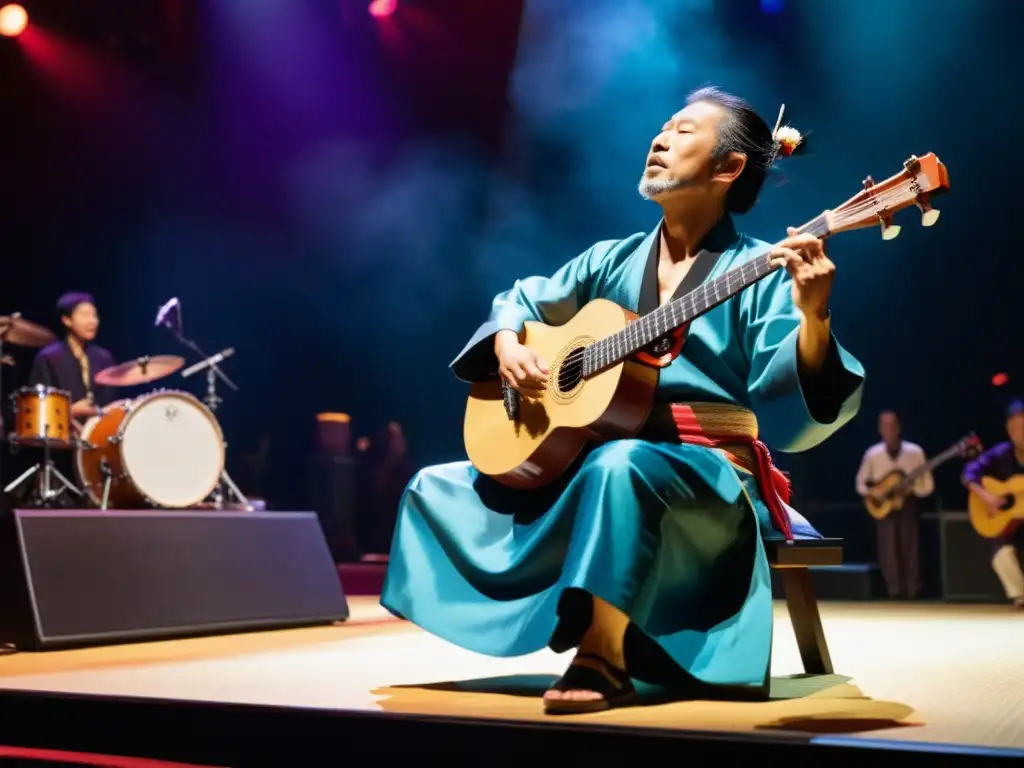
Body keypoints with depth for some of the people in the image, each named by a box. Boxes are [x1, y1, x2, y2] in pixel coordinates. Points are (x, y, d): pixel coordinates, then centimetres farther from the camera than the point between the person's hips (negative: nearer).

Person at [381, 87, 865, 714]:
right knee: (437, 488, 1)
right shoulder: (614, 260, 13)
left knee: (621, 465, -40)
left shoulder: (760, 273, -4)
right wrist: (508, 346, 2)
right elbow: (521, 300, 24)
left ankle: (605, 661, -32)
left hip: (710, 470, -6)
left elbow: (785, 398, -16)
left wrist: (812, 316, -34)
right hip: (582, 453, 6)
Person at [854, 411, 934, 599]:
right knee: (888, 552, -5)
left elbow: (928, 486, -3)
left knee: (909, 548, -6)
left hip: (908, 505, -1)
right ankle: (895, 593, 6)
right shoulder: (872, 454, 1)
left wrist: (912, 486, -21)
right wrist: (869, 492, -6)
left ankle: (913, 594, 6)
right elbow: (861, 482, 14)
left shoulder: (915, 452, -4)